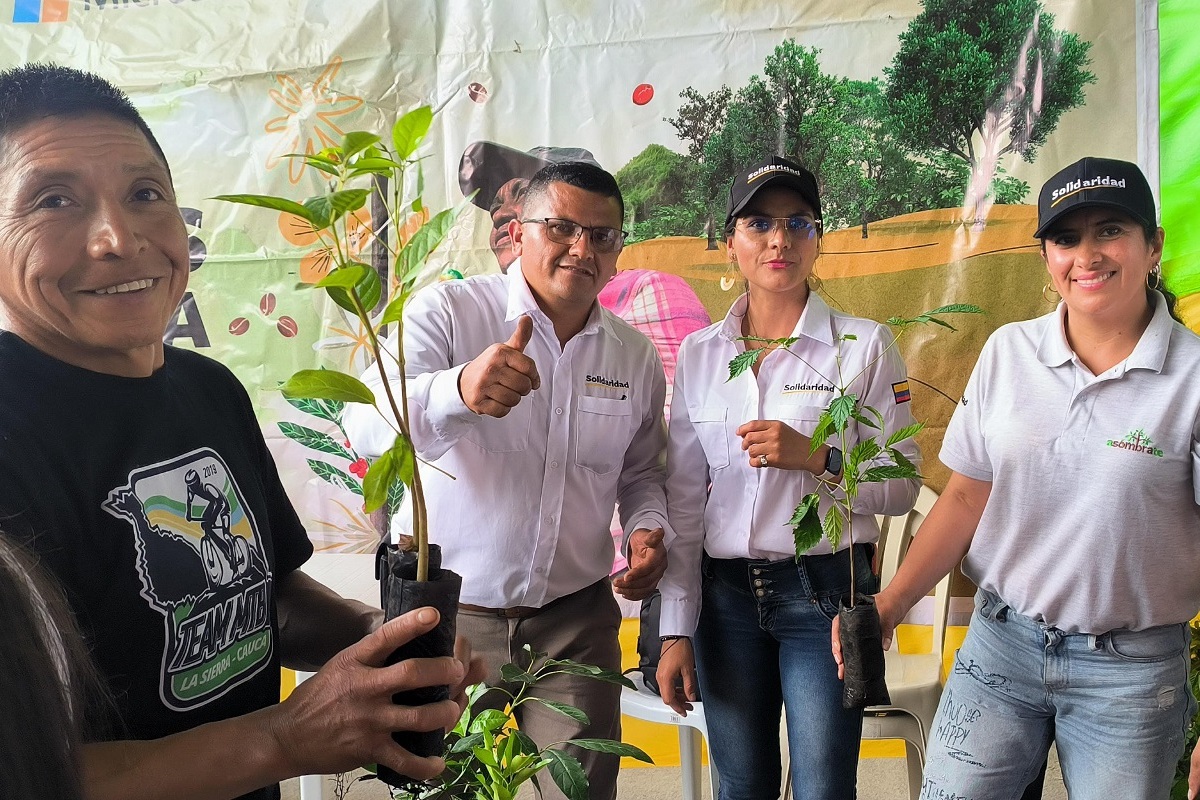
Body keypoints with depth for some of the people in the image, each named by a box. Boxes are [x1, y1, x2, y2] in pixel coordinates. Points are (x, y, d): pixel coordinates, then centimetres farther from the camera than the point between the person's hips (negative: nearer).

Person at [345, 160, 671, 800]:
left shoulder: (636, 356, 5)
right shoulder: (446, 310, -10)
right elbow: (369, 427, -24)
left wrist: (647, 528, -3)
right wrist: (458, 389, -44)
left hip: (576, 621, 3)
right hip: (446, 610, -2)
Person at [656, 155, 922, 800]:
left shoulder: (864, 345, -3)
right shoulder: (699, 354, 5)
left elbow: (903, 485, -3)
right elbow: (683, 501, 5)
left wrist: (817, 457, -20)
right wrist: (676, 630, 3)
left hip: (826, 589, -2)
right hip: (725, 595, 3)